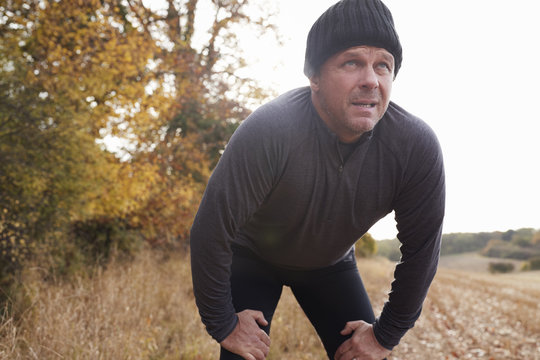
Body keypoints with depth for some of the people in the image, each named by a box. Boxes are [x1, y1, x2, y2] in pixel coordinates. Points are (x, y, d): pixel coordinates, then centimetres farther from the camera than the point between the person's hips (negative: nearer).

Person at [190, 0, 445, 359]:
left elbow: (421, 248, -14)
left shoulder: (417, 147, -27)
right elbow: (211, 231, -29)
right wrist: (223, 325, -20)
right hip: (252, 258, -2)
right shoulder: (268, 131, -37)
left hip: (331, 263, 3)